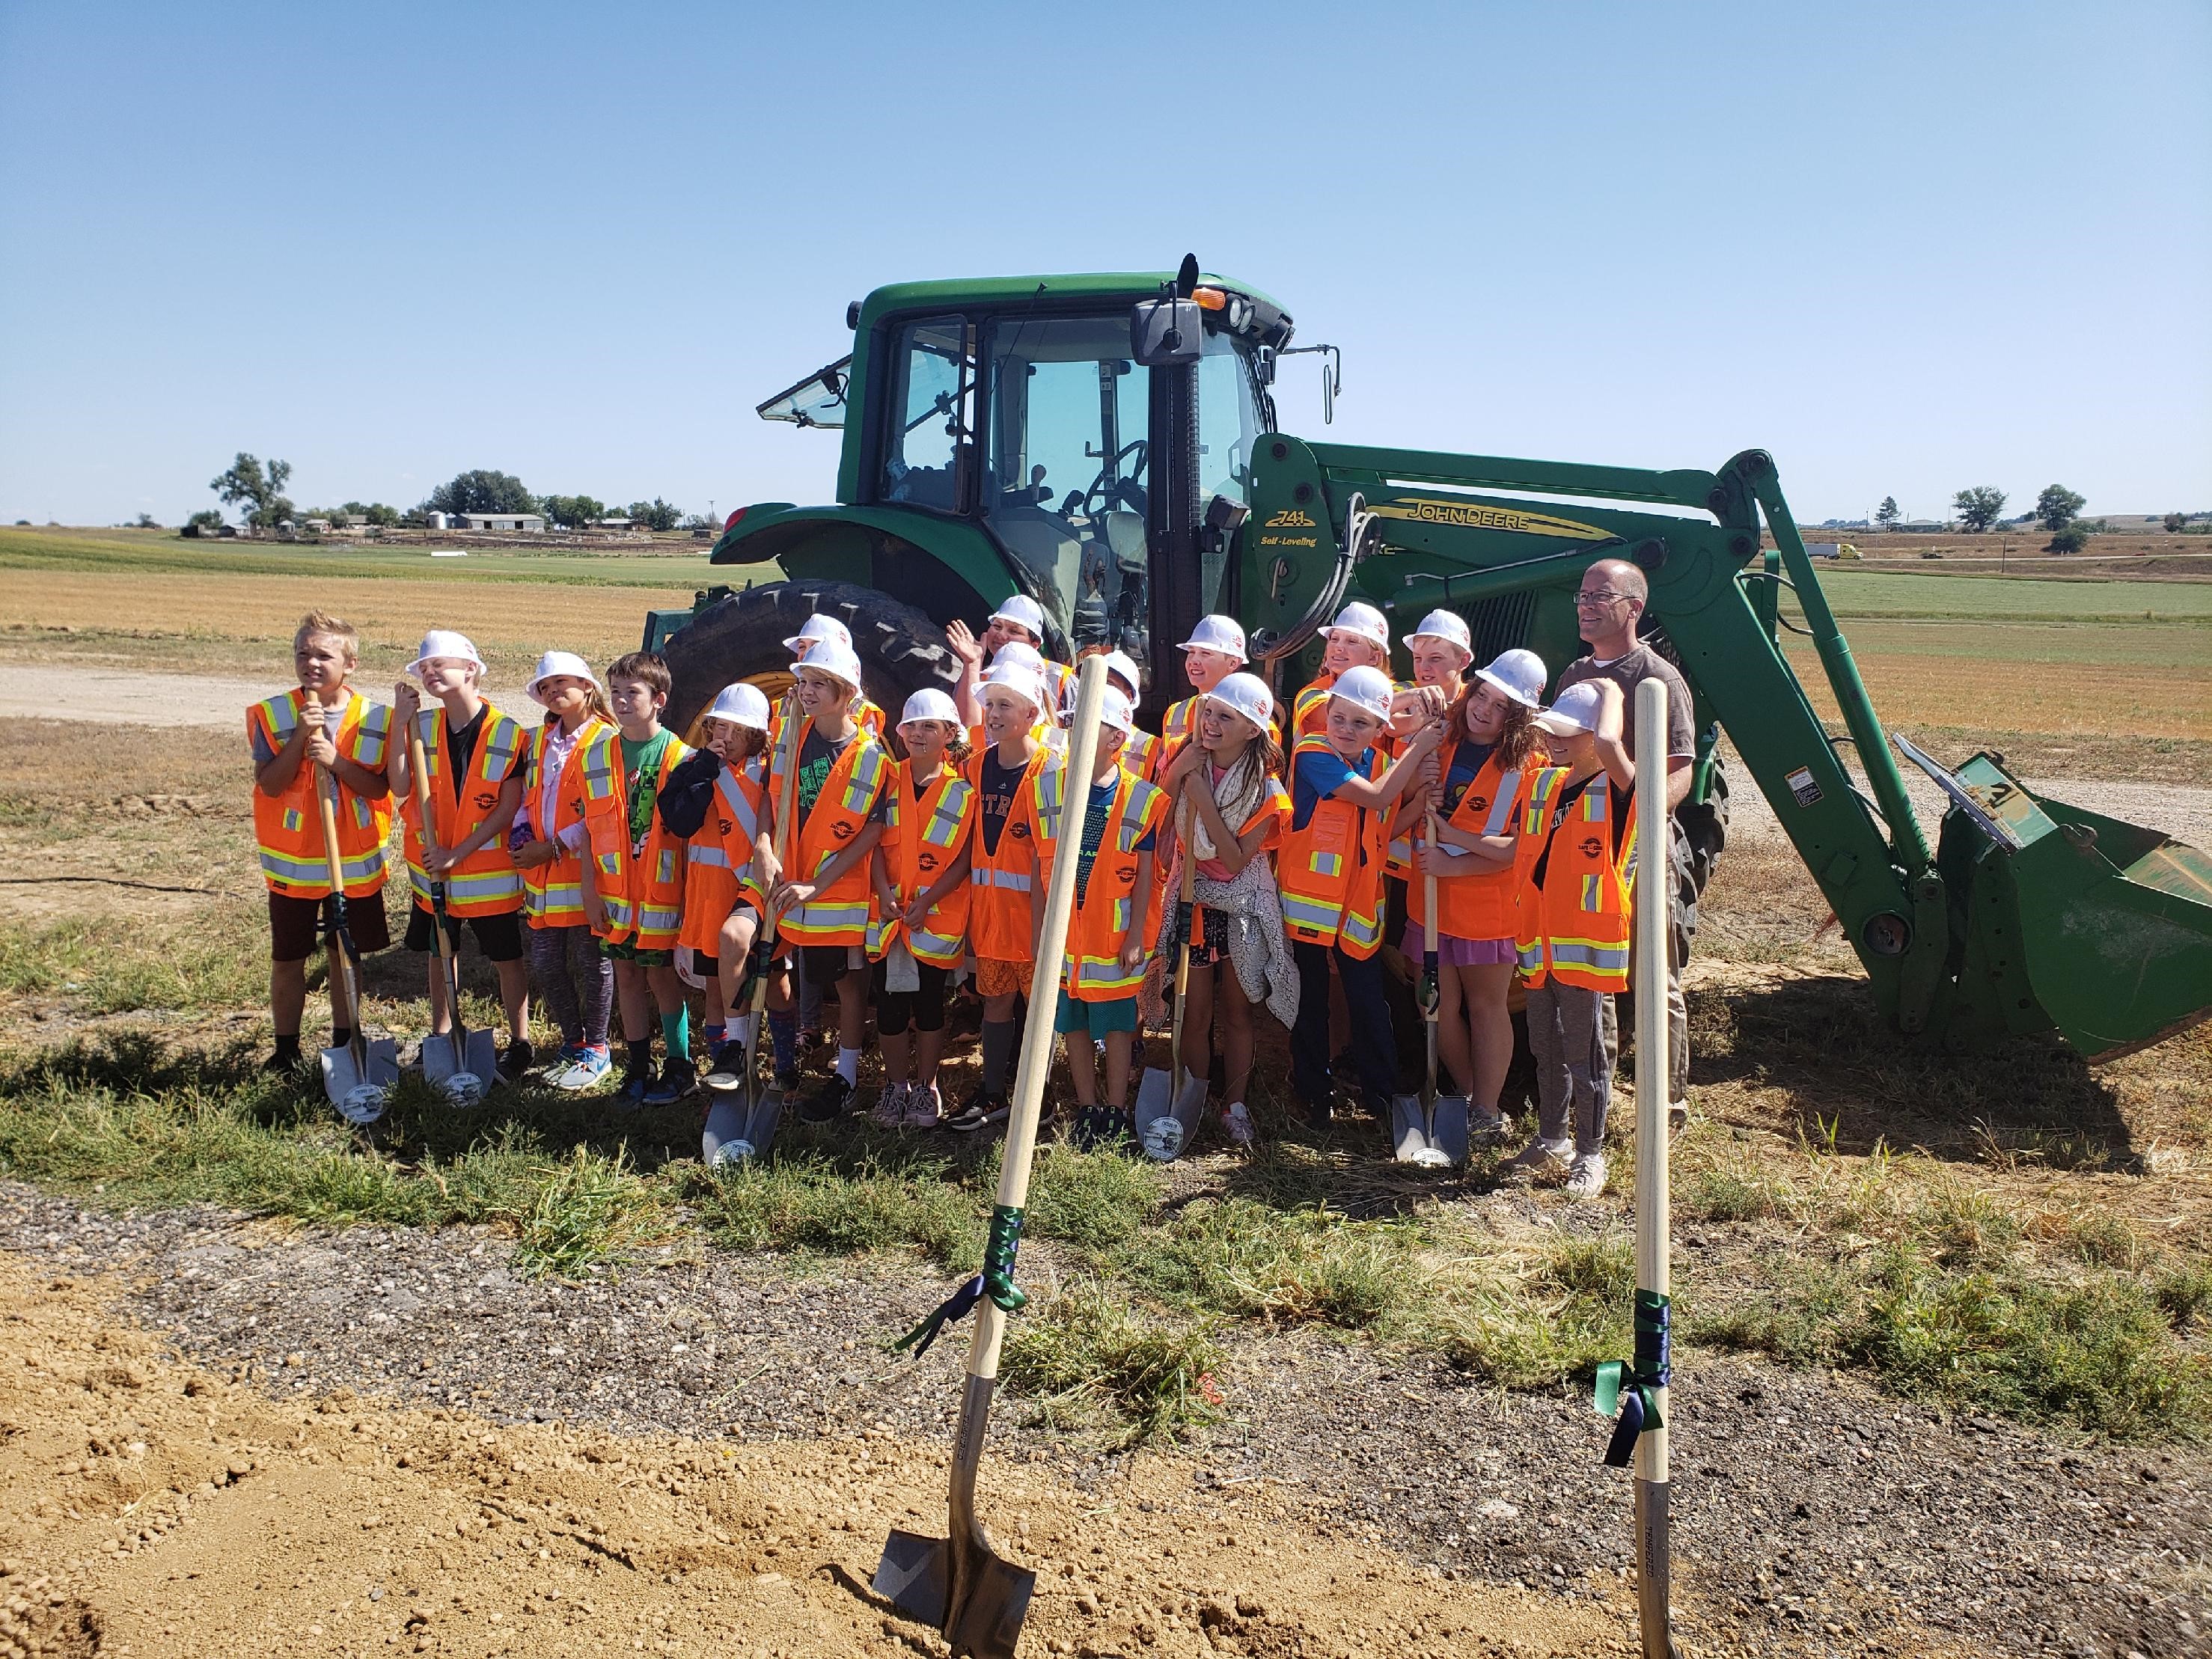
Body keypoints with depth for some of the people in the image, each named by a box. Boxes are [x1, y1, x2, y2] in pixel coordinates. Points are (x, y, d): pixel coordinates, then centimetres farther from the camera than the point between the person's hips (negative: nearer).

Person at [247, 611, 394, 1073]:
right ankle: (286, 1052, 24)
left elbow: (380, 789, -10)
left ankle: (344, 1045, 27)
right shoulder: (272, 715, -5)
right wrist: (301, 736, -23)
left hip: (356, 864, 0)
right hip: (291, 864, 0)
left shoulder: (374, 719, -4)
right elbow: (270, 785, -13)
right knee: (288, 961, 9)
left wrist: (335, 760, -24)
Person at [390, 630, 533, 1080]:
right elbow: (401, 788, -11)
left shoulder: (507, 734, -12)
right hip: (432, 870, 4)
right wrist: (400, 723, -15)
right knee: (439, 954, 18)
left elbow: (508, 809, -13)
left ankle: (519, 1043, 19)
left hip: (490, 870, -4)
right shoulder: (422, 726, -1)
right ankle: (440, 1037, 34)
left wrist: (459, 853, -16)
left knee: (506, 958, 5)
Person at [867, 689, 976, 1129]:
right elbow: (877, 844, 3)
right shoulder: (889, 780, 6)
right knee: (889, 1002, 5)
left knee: (929, 1002, 5)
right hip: (889, 912, 2)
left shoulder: (962, 788, -3)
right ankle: (896, 1086, 21)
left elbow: (964, 860, -5)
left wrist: (925, 902, -13)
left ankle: (925, 1088, 19)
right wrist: (885, 894, -10)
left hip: (938, 915, -2)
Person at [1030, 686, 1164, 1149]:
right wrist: (1038, 929, 2)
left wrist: (1135, 936, -7)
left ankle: (1116, 1112, 18)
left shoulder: (1142, 799, -6)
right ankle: (1086, 1110, 23)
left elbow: (1144, 875, -4)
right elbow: (1041, 865, 3)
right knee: (1074, 1023, 11)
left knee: (1116, 1024, 6)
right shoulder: (1048, 787, 0)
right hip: (1063, 930, 3)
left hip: (1116, 932, -3)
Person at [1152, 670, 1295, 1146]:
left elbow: (1237, 860, -20)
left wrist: (1203, 799, -24)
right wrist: (1178, 776, -21)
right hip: (1191, 902, 2)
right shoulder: (1186, 765, -5)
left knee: (1236, 1011, 10)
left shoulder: (1266, 789, -12)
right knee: (1195, 1014, 6)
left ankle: (1235, 1106, 23)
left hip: (1241, 909, -1)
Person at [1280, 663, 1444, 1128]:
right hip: (1310, 898, -4)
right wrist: (1417, 747, -17)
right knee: (1310, 1001, 9)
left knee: (1369, 1001, 8)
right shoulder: (1313, 754, -15)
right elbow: (1376, 796, -24)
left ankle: (1382, 1092, 21)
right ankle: (1315, 1094, 22)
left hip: (1359, 902, 4)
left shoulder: (1381, 761, 5)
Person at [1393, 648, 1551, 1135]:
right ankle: (1466, 1096, 29)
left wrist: (1451, 862, -20)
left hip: (1488, 906, -4)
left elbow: (1521, 850, -16)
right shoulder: (1439, 745, 5)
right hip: (1429, 899, 4)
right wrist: (1423, 794, -13)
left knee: (1485, 1006, 9)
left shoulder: (1529, 765, -9)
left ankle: (1487, 1112, 19)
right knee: (1441, 1008, 11)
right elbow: (1400, 823, 7)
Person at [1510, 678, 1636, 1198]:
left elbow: (1608, 742, -33)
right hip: (1540, 941, 7)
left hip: (1587, 943, -6)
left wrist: (1611, 693, -16)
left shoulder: (1618, 789, -12)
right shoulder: (1544, 784, 9)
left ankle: (1590, 1154, 17)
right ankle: (1551, 1139, 33)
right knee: (1546, 1049, 17)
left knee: (1584, 1052, 2)